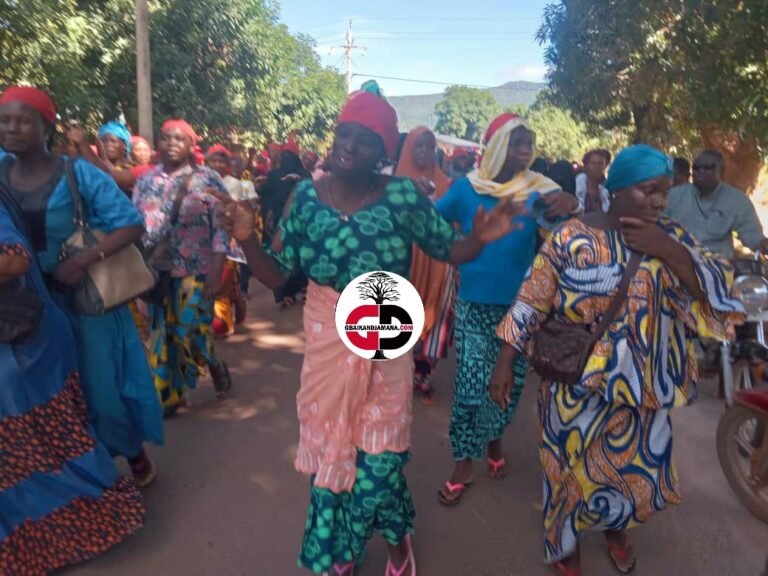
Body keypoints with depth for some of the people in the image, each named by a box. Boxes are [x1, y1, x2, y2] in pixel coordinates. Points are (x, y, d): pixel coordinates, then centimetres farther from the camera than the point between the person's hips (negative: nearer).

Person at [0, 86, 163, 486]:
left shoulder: (79, 174, -11)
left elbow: (132, 225, -15)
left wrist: (85, 260, -25)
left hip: (88, 299, -4)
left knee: (102, 385, 8)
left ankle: (135, 454, 31)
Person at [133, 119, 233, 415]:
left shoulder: (207, 179, -3)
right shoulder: (146, 182, 9)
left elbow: (221, 226, -7)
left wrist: (216, 270, -14)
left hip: (196, 270, -4)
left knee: (191, 331, -5)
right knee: (162, 334, 7)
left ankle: (214, 364, 28)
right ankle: (168, 394, 22)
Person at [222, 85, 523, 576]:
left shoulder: (403, 196, -11)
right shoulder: (307, 196, -4)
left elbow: (450, 250, -4)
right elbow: (277, 275, -3)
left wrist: (481, 237, -23)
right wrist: (248, 239, -19)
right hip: (327, 337, 3)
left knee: (379, 455, 7)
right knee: (328, 447, 16)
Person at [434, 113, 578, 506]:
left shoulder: (537, 188, -6)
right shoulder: (466, 188, -7)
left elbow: (560, 204, -22)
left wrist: (569, 203, -45)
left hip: (520, 304, 2)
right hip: (474, 302, -2)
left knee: (509, 381, 16)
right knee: (470, 385, -1)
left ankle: (494, 440, 42)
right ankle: (463, 462, 19)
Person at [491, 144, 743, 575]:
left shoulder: (671, 238, -2)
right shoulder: (571, 239, -14)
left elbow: (721, 294, -10)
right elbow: (532, 304, -11)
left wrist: (670, 252, -22)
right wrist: (506, 362, -10)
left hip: (642, 388, 4)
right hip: (576, 388, -3)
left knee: (638, 467, 20)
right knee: (572, 466, 14)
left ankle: (615, 526, 53)